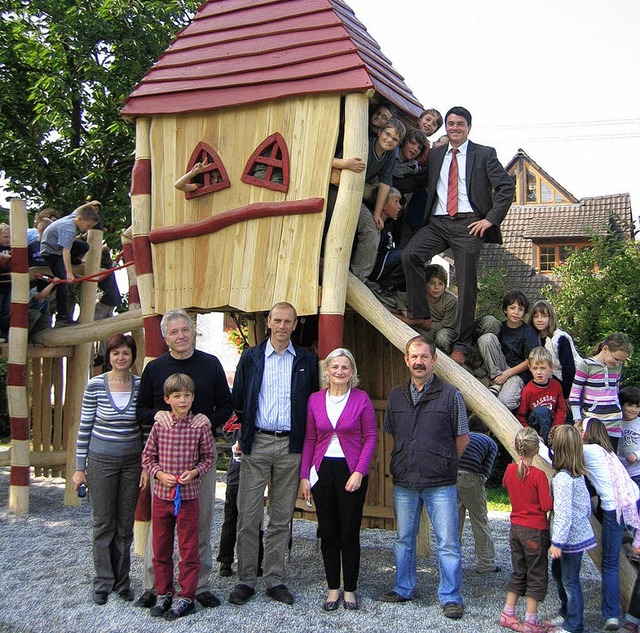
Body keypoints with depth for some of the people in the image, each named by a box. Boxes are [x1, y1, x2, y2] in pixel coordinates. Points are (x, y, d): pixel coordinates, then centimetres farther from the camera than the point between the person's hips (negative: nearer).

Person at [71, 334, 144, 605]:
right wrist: (79, 468, -2)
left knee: (126, 524, 10)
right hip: (101, 461, -2)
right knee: (103, 523, 6)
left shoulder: (141, 386, -2)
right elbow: (84, 427, -2)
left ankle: (122, 580, 23)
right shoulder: (95, 385, -7)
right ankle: (103, 582, 20)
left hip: (132, 461, 2)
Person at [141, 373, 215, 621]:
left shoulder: (200, 427, -7)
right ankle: (163, 594, 28)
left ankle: (186, 597, 18)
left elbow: (209, 457, 2)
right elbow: (147, 456, 6)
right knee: (161, 548, 13)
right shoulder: (159, 426, -2)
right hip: (161, 495, 3)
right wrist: (159, 474, -10)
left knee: (189, 550, 5)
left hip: (188, 496, -2)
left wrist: (194, 472, -14)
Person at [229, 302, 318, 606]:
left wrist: (303, 438, 2)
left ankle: (275, 579, 18)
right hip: (257, 444, 0)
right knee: (248, 516, 0)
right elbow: (238, 399, 7)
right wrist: (245, 434, 4)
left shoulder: (307, 360, 7)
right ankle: (245, 580, 10)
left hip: (290, 447, 1)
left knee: (281, 518, 8)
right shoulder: (250, 357, 6)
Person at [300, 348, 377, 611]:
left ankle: (350, 589, 19)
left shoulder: (361, 399, -3)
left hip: (351, 471, -2)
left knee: (350, 533, 4)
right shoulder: (315, 399, 4)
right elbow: (309, 439, 7)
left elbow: (370, 438, -2)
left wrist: (359, 471, -11)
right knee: (328, 533, 9)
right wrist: (304, 475, 2)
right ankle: (333, 588, 22)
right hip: (322, 470, 3)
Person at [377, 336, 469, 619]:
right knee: (404, 539, 16)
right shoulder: (396, 396, 6)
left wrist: (442, 464, 8)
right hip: (403, 483, 4)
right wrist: (411, 461, 12)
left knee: (448, 543, 1)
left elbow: (462, 439, 3)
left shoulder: (450, 395, -5)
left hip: (440, 484, -4)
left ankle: (450, 597, 15)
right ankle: (403, 589, 31)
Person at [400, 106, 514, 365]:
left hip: (468, 224, -3)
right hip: (437, 223, 3)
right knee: (409, 254, -24)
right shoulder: (434, 155, 18)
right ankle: (420, 315, -16)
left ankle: (461, 346, 4)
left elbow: (506, 187, 2)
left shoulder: (484, 154, 8)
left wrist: (491, 219, -7)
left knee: (467, 284, -4)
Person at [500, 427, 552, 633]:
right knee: (536, 575, 7)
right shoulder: (539, 475, -20)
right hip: (535, 531, -6)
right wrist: (553, 498, 1)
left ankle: (507, 614, 21)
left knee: (518, 573, 18)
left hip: (516, 528, 6)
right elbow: (547, 506, -17)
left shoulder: (510, 470, -2)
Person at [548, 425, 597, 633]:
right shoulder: (578, 474, 4)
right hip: (580, 531, 10)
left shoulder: (562, 478, -24)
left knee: (569, 580, 3)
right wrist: (585, 519, 26)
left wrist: (557, 542, -22)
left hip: (571, 537, -10)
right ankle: (566, 613, 38)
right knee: (558, 572, 23)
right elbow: (586, 504, 13)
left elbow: (563, 513, -26)